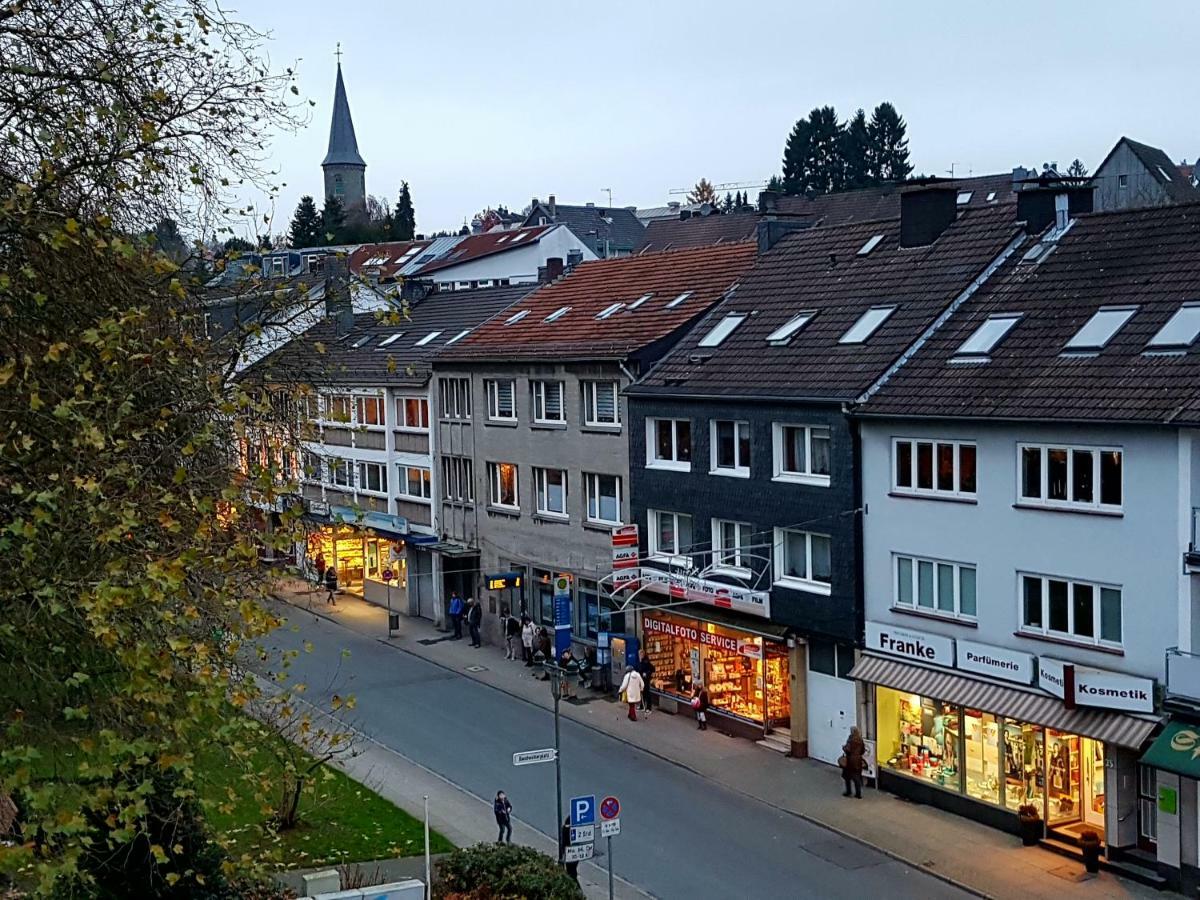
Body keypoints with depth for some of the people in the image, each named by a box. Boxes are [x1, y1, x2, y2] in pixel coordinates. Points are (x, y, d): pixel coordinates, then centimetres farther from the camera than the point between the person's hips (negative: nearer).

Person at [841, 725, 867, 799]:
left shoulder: (851, 740, -18)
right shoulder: (860, 740, 0)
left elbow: (847, 749, -23)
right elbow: (863, 751, 6)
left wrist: (843, 747, -3)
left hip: (850, 760, -5)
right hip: (858, 760, 5)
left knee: (847, 776, 13)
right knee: (857, 777, 10)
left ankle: (848, 791, 19)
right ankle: (858, 793, 9)